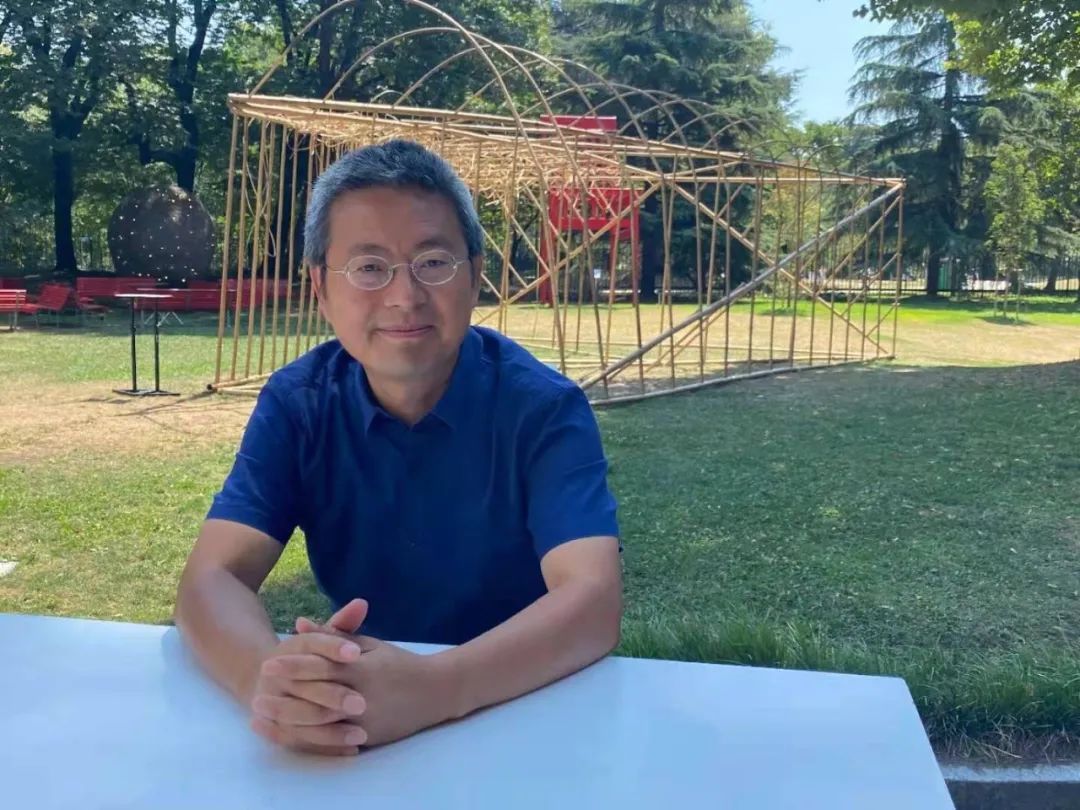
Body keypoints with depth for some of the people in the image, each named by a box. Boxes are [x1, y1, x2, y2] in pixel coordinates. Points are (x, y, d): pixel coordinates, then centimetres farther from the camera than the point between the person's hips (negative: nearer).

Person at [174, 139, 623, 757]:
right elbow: (214, 578, -14)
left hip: (527, 711, 0)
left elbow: (593, 600, -25)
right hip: (353, 728, 1)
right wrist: (267, 674, -36)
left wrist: (432, 686, -41)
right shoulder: (296, 404, -6)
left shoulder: (542, 407, -14)